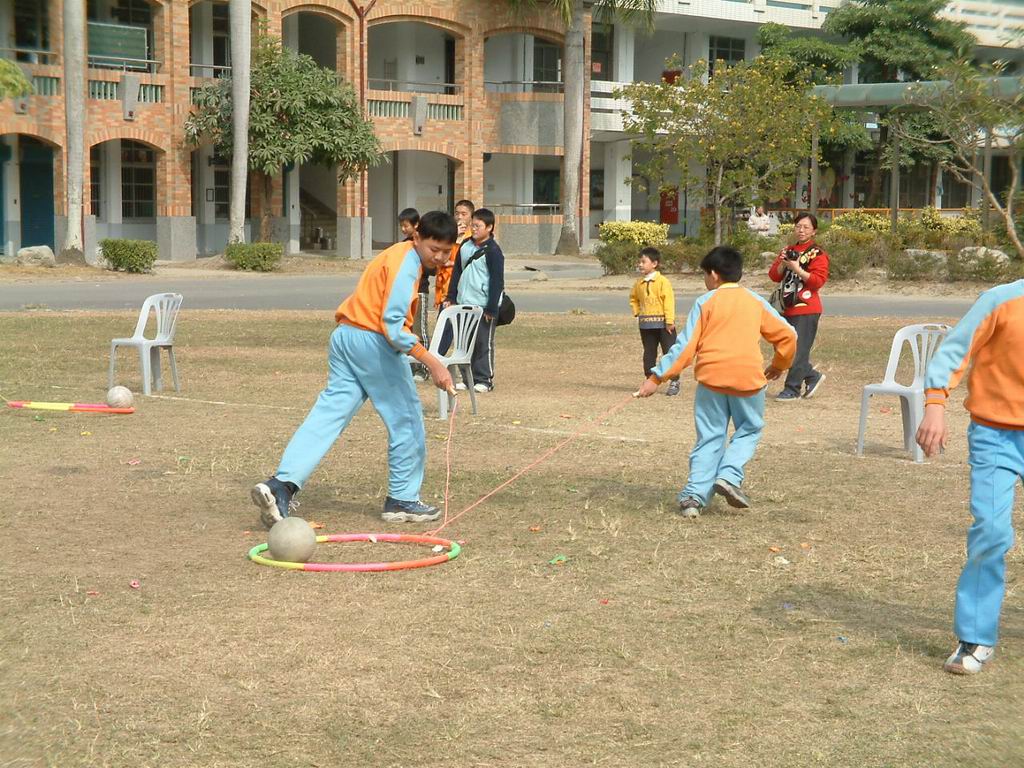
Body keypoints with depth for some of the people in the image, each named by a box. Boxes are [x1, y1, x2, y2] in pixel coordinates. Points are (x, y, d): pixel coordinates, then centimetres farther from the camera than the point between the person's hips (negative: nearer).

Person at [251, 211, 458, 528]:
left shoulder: (398, 255, 18)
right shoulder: (406, 262, -13)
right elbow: (393, 325, -23)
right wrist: (432, 363, -27)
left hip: (345, 336, 9)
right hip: (373, 341, -9)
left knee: (328, 413, 0)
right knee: (407, 419, 5)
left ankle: (282, 484, -12)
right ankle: (402, 501, 14)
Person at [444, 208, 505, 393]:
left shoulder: (493, 251, -10)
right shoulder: (465, 246, 10)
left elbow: (497, 281, -12)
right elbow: (457, 272, 17)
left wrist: (492, 308, -14)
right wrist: (451, 297, 13)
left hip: (483, 306, -7)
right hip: (464, 304, 7)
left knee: (483, 343, 0)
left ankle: (484, 379, 7)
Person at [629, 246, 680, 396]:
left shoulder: (663, 281, -11)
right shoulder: (639, 283, 8)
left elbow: (669, 301, -15)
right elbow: (633, 298, 27)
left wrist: (669, 321, -19)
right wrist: (637, 311, 12)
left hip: (662, 323, -6)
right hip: (646, 325, 6)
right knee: (649, 354, 11)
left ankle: (674, 382, 5)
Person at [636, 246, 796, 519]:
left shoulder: (705, 302, 2)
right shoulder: (756, 302, 10)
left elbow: (685, 345, -4)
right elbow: (787, 335, 12)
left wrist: (656, 377, -3)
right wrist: (779, 365, 29)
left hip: (711, 377, -1)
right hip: (748, 377, 1)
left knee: (709, 438, 7)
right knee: (749, 430, 18)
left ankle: (695, 495, -2)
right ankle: (729, 476, -4)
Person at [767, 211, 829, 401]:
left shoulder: (817, 254, -5)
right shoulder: (788, 250, 15)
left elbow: (819, 280, -15)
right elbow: (774, 276, 10)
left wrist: (797, 269, -20)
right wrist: (782, 263, -8)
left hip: (807, 309, -8)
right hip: (789, 308, 8)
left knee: (799, 350, -8)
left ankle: (792, 389, -2)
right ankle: (813, 377, 27)